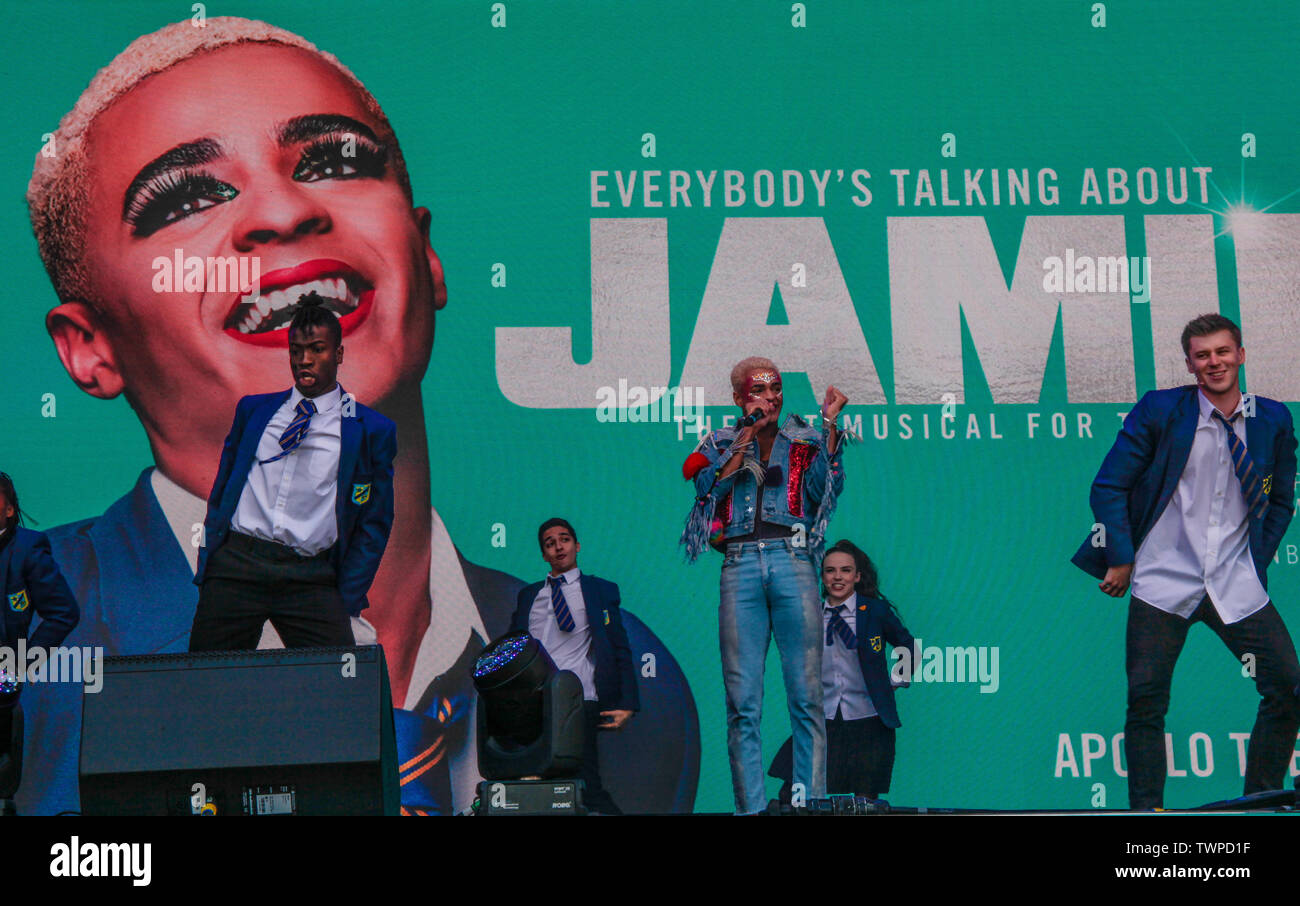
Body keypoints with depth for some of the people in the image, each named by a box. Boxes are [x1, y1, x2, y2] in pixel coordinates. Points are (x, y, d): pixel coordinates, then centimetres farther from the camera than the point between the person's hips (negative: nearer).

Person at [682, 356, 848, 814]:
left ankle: (812, 805, -4)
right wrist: (748, 437, 0)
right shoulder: (721, 443, 19)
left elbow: (824, 488, 0)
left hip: (792, 561, 0)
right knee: (742, 701, -3)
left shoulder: (803, 440, 18)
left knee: (806, 696, -6)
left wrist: (830, 423, -3)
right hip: (740, 566, 1)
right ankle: (751, 808, 0)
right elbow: (706, 486, 0)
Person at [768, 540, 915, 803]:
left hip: (868, 722, -2)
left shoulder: (876, 611, -1)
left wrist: (898, 681, 9)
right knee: (790, 797, -8)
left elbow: (909, 647, 15)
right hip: (821, 721, 2)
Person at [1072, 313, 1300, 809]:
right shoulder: (1159, 410, -2)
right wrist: (1121, 558, -4)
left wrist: (1258, 562, 7)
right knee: (1146, 701, -4)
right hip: (1164, 582, -2)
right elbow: (1108, 486, 1)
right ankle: (1146, 810, 8)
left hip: (1238, 586, 2)